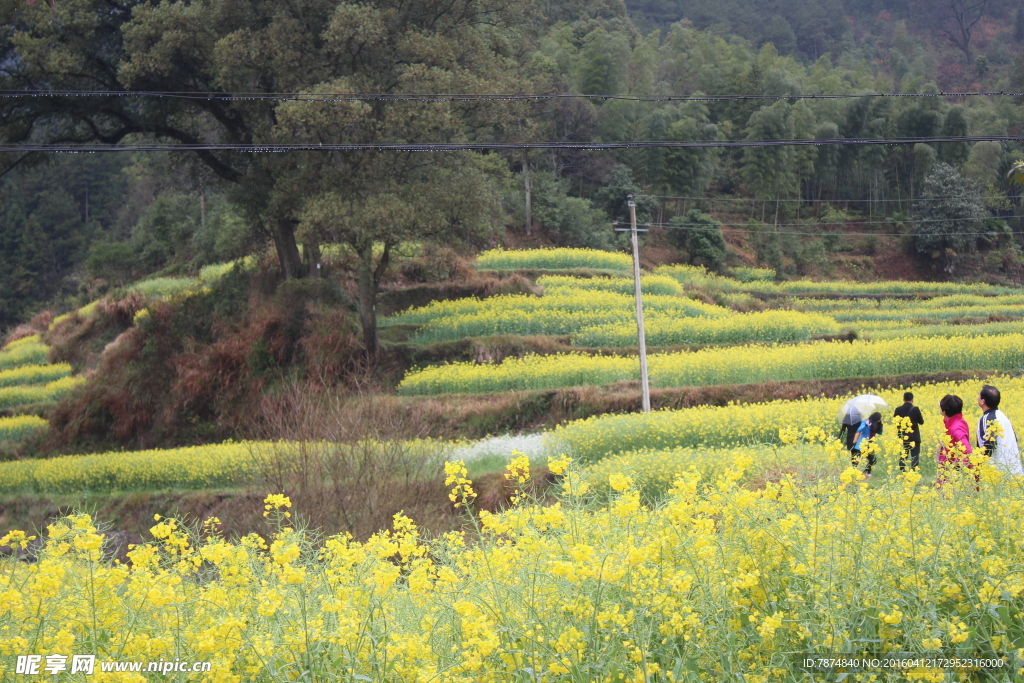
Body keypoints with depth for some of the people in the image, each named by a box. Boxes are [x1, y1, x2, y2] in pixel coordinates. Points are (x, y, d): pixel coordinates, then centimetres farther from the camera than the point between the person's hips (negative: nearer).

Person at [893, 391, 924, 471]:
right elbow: (921, 422, -4)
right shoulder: (915, 409, -11)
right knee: (915, 457, 0)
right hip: (914, 437, -3)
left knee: (903, 456, 12)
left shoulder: (898, 410, -4)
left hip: (903, 437, 3)